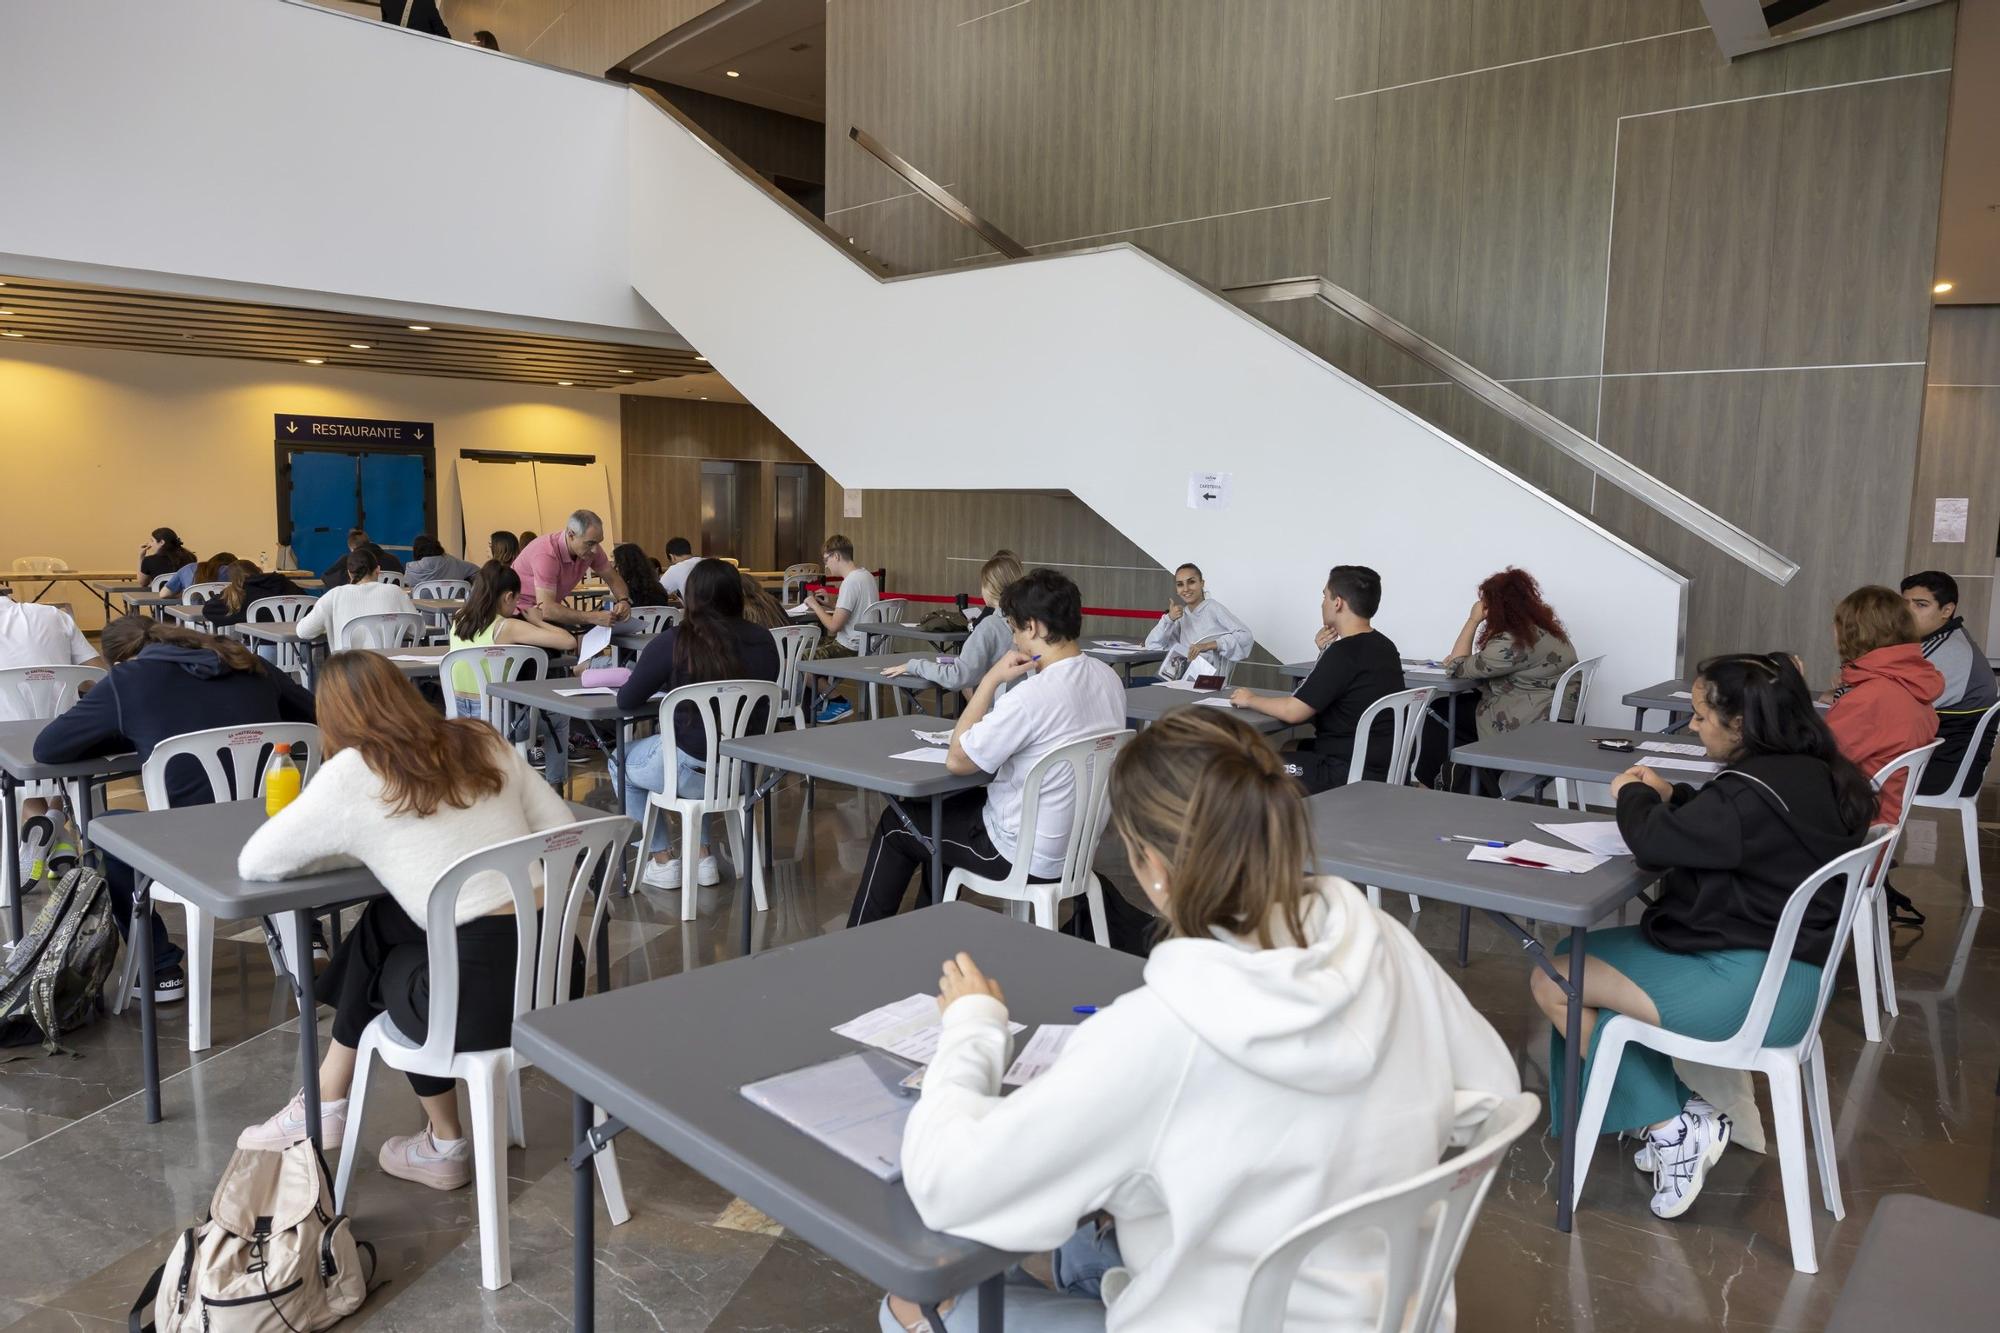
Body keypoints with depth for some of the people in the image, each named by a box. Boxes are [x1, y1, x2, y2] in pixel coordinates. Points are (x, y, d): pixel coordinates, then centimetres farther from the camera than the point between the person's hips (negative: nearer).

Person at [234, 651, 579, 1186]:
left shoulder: (352, 773, -1)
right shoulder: (485, 743, 13)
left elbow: (254, 864, 8)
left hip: (484, 993, -5)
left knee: (391, 968, 30)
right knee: (382, 921, 27)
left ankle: (444, 1146, 41)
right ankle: (327, 1100, 39)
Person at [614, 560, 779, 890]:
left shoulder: (674, 642, -15)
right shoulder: (763, 640, -3)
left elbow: (626, 700, -6)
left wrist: (666, 685, 16)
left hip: (692, 770, -5)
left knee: (621, 762, 26)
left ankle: (664, 862, 24)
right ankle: (703, 857, 30)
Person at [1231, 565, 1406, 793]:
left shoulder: (1345, 652, -21)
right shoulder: (1383, 646, 8)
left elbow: (1293, 711, -19)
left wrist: (1251, 700, -2)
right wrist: (1326, 653, 5)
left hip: (1349, 775, -9)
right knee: (1292, 749, 24)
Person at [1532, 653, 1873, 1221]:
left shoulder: (1759, 790, -26)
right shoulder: (1812, 774, 6)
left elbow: (1655, 841, -19)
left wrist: (1632, 796, 0)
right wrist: (1672, 797, 6)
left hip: (1750, 988, -11)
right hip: (1787, 965, 11)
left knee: (1553, 982, -7)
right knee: (1576, 955, 16)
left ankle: (1669, 1128, 2)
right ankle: (1679, 1118, 13)